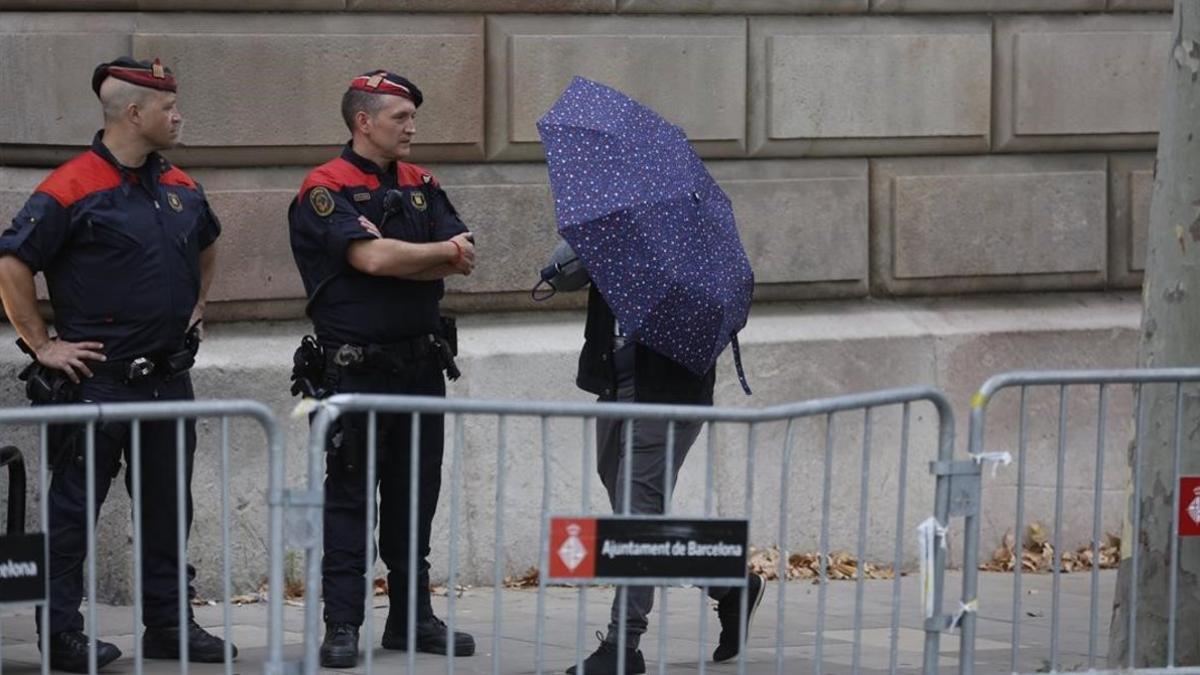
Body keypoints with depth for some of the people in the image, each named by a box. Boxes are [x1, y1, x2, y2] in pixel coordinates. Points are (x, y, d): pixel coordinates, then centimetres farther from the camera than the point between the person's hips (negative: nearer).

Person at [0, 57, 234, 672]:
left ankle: (168, 622, 21)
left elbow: (206, 247, 32)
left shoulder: (180, 189, 11)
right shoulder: (71, 190, -13)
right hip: (97, 380, -7)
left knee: (168, 504, 12)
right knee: (74, 506, -1)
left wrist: (195, 309, 22)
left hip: (168, 377, 7)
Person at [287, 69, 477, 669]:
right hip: (354, 367, -6)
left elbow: (461, 261, 0)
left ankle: (412, 618, 20)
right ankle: (341, 625, 1)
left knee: (415, 495, 11)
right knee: (349, 497, -2)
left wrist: (398, 261, -16)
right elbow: (371, 256, -22)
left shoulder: (421, 186, 12)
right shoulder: (325, 190, -8)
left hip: (421, 365, 6)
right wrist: (442, 253, -8)